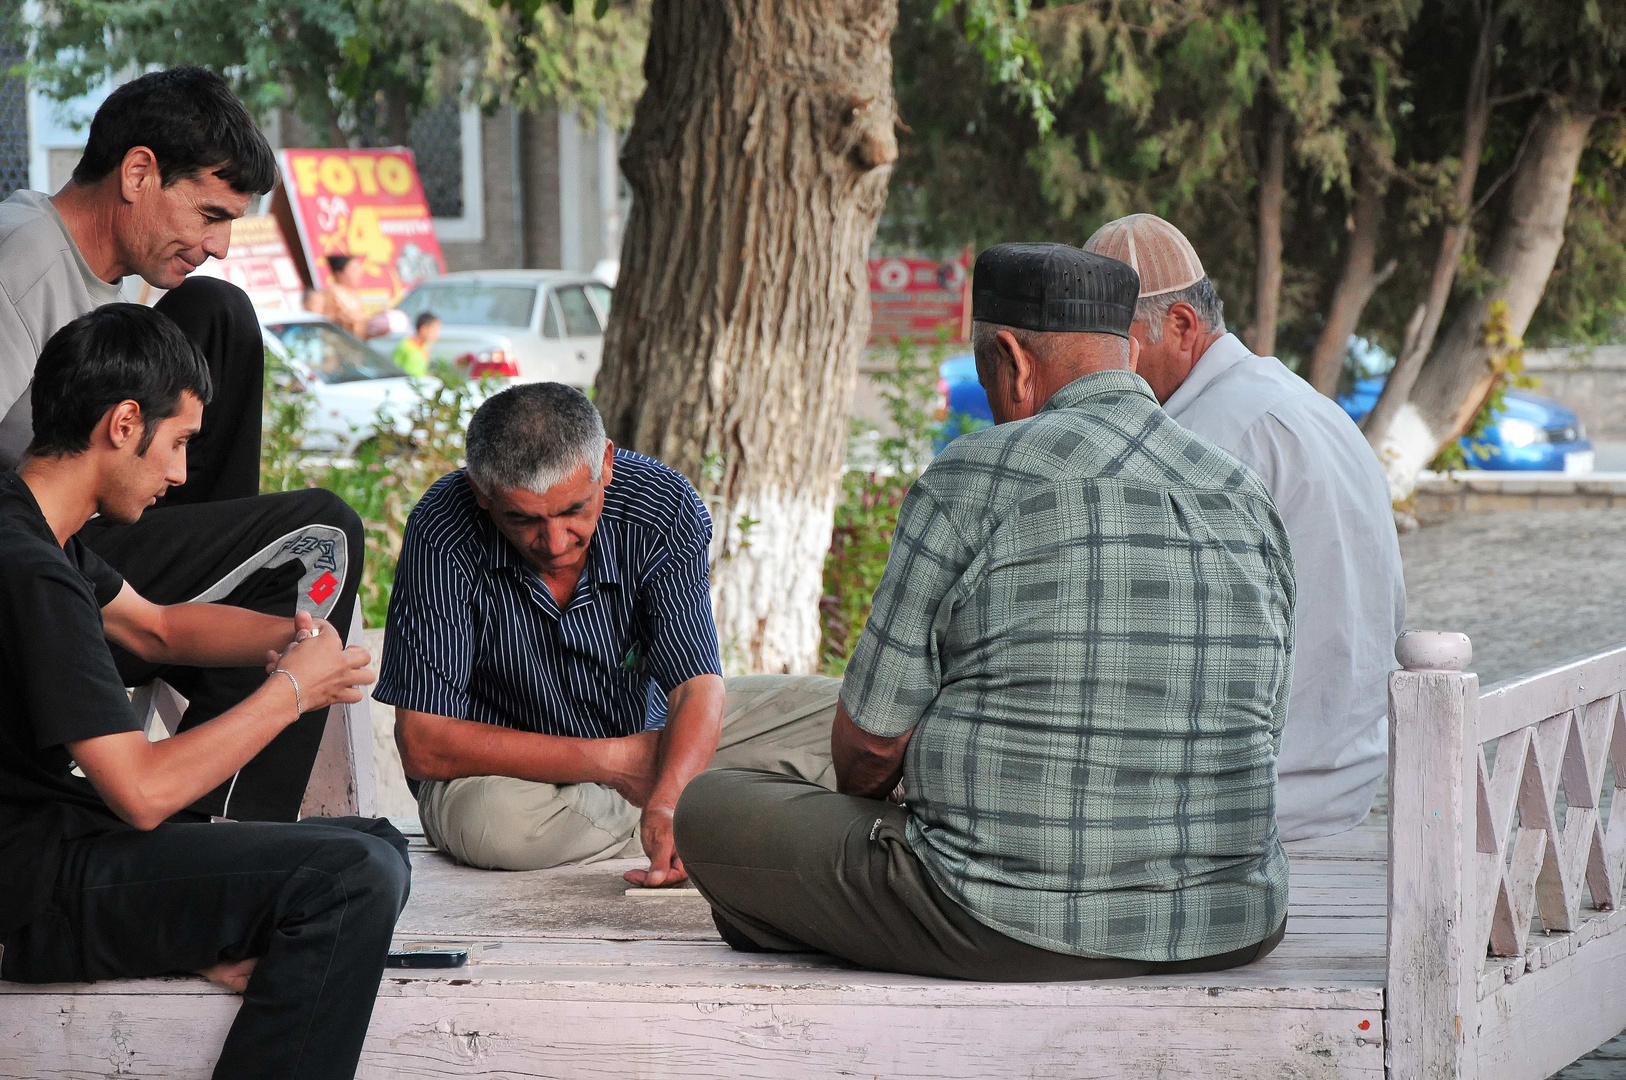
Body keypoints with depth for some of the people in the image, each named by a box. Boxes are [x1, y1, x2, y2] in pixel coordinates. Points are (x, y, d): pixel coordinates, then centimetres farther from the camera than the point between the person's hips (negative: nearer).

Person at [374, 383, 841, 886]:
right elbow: (424, 744, -27)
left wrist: (667, 802, -48)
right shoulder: (441, 538, -29)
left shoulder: (665, 509, -22)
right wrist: (610, 761, -28)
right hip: (511, 768, -2)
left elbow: (697, 686, -26)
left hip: (651, 734, 2)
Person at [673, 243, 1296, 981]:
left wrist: (864, 793, 21)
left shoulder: (974, 479, -9)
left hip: (1010, 927, -5)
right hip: (1230, 935, 5)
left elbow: (869, 740, -4)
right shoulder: (1248, 500, 8)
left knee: (708, 810, 11)